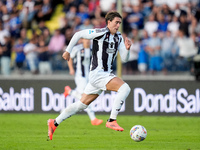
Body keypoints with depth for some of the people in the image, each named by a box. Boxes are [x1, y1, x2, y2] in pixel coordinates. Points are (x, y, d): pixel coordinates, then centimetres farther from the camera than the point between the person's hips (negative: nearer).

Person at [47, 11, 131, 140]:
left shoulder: (119, 37, 12)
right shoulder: (100, 33, -11)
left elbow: (124, 59, 11)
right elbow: (78, 34, -4)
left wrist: (127, 48, -9)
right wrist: (68, 51, -2)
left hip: (106, 74, 8)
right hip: (97, 74, -8)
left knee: (82, 104, 13)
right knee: (125, 88, -24)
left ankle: (55, 123, 23)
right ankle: (112, 121, -23)